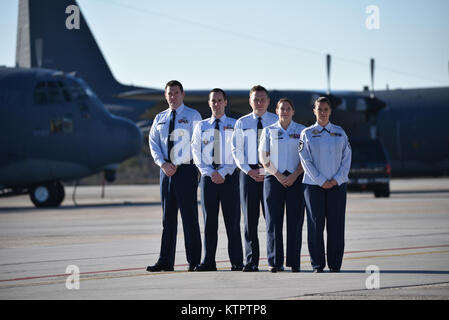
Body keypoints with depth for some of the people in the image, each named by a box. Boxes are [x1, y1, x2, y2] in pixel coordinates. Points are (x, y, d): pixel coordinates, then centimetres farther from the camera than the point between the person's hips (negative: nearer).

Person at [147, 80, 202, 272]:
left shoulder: (193, 116, 0)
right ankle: (165, 261, 5)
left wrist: (176, 164, -13)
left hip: (186, 169, -5)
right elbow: (153, 143, 10)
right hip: (166, 170, 5)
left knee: (189, 216, -5)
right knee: (168, 216, 5)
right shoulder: (160, 118, 16)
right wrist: (163, 164, -7)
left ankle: (194, 261, -1)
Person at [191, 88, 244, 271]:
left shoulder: (234, 126, 6)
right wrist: (210, 173, -8)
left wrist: (222, 173, -12)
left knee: (232, 219, -2)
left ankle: (237, 262, 0)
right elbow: (196, 154, 6)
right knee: (209, 220, 2)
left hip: (229, 176, -2)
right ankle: (208, 262, 4)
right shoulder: (201, 126, 11)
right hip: (208, 177, 2)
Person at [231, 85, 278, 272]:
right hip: (248, 173, 1)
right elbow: (236, 150, 7)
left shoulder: (277, 122, 4)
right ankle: (251, 262, 4)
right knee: (250, 219, 1)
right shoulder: (241, 123, 8)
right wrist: (248, 170, -6)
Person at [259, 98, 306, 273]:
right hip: (274, 178, 0)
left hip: (296, 178, 0)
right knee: (273, 220, -3)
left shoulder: (301, 131, 8)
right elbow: (263, 157, 4)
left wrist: (294, 175, -9)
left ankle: (294, 263, 0)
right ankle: (275, 261, 0)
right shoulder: (269, 131, 9)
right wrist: (278, 175, -7)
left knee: (295, 221, -2)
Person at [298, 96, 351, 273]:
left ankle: (335, 265, 6)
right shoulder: (307, 133, 4)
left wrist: (337, 179, -7)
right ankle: (317, 265, 4)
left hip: (337, 185, 1)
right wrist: (321, 181, -10)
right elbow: (306, 161, -2)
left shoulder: (339, 133, 9)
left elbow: (346, 159, 6)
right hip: (314, 185, -1)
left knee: (336, 225, 0)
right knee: (316, 225, -3)